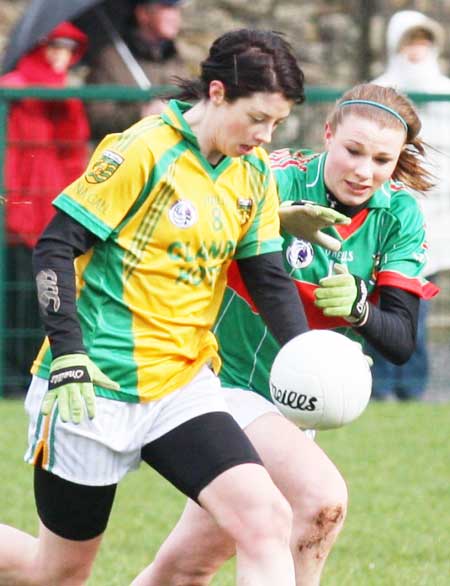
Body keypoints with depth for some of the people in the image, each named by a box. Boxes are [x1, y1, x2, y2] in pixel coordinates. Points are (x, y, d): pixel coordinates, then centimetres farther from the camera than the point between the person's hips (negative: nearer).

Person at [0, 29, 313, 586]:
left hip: (184, 387, 6)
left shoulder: (254, 172, 7)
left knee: (266, 519, -16)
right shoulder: (143, 150, -14)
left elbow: (267, 275, 11)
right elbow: (55, 248, -12)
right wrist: (68, 358, -20)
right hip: (94, 389, -6)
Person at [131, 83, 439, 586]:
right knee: (322, 497, -28)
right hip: (230, 379, -6)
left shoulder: (399, 215, -5)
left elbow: (401, 341, -10)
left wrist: (357, 308, -31)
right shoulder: (280, 184, -18)